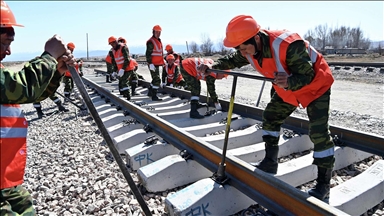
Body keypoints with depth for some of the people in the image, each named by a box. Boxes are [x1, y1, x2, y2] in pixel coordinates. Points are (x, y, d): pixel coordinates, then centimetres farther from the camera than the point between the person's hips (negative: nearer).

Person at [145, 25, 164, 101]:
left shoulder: (159, 41, 18)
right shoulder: (151, 42, -12)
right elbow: (148, 54, -18)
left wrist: (162, 62, 26)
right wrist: (150, 64, -24)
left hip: (157, 64, 10)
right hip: (153, 64, -10)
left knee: (155, 79, 20)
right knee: (157, 79, -13)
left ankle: (150, 92, 36)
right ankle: (154, 96, -8)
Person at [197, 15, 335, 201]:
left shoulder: (288, 45, -39)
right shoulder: (251, 48, -16)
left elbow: (307, 75, -34)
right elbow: (234, 60, 5)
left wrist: (289, 82, -55)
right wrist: (213, 66, -8)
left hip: (315, 85, -7)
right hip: (286, 88, 8)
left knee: (318, 132, -12)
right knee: (270, 117, 8)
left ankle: (323, 184, 1)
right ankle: (270, 162, 22)